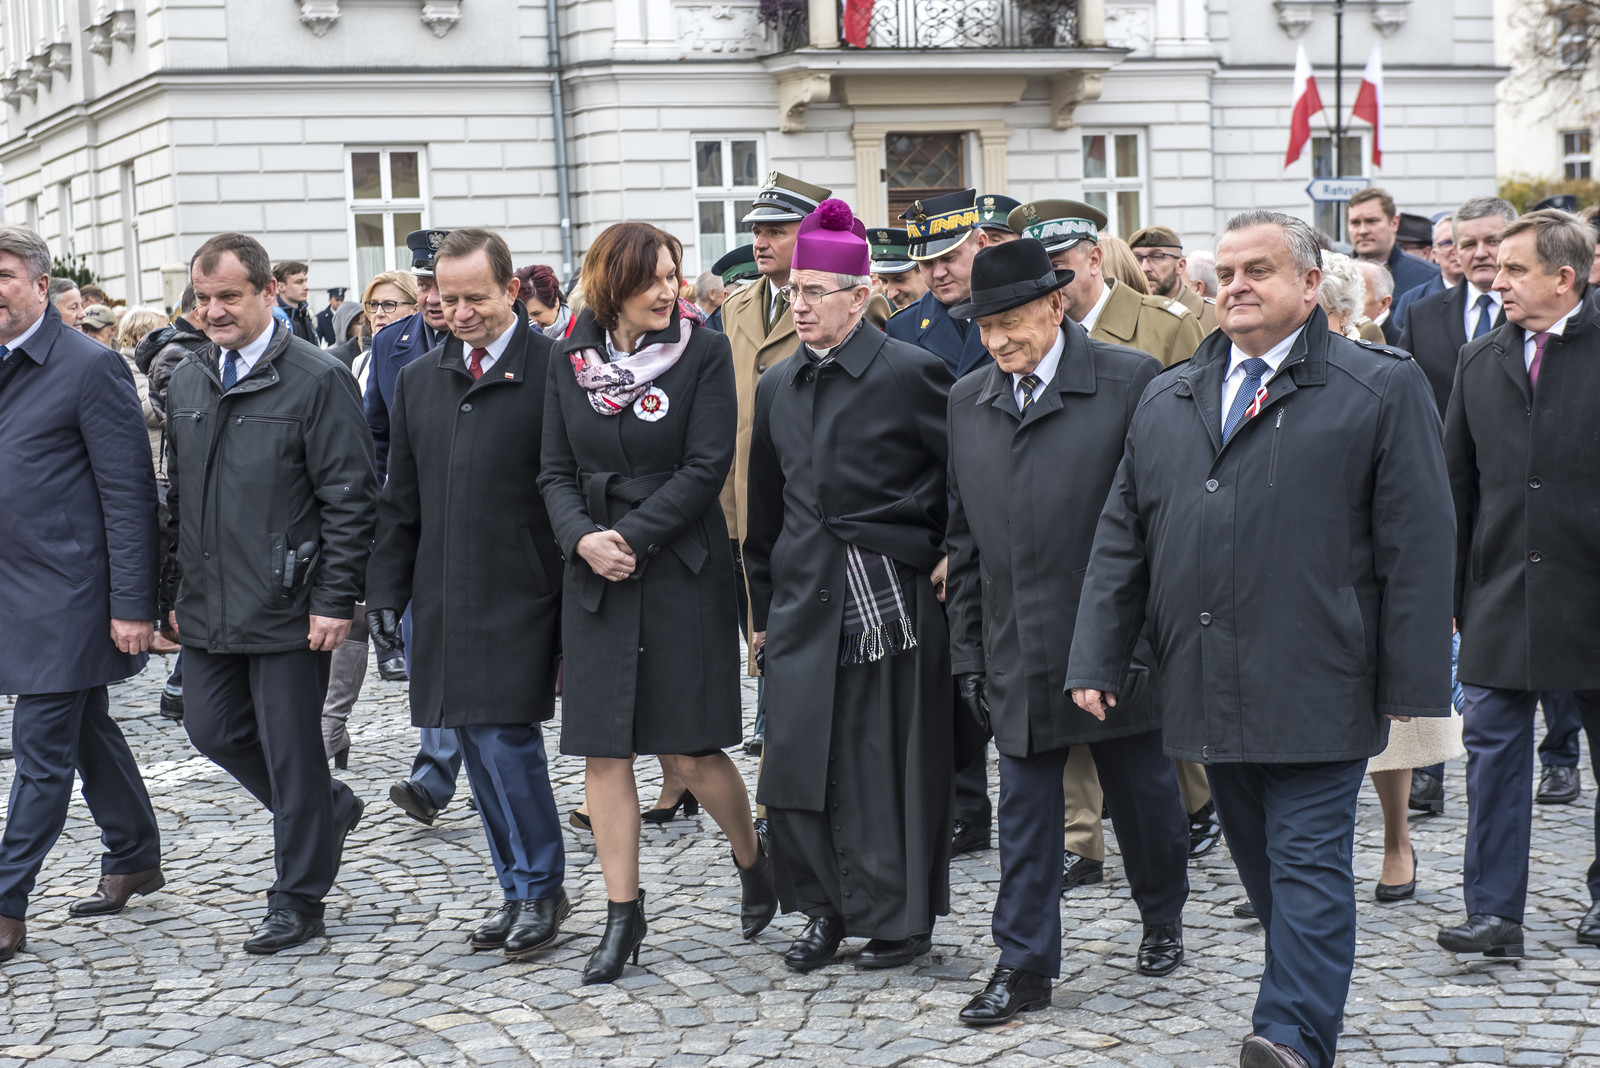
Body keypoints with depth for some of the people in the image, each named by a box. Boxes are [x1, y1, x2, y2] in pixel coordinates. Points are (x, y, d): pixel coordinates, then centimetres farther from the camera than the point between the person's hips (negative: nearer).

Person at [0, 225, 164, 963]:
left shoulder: (90, 368, -12)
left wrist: (132, 605, -16)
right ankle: (135, 859, 33)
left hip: (64, 595, -7)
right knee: (86, 732, 18)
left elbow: (128, 494, -13)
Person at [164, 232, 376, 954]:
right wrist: (176, 593, 14)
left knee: (292, 750, 1)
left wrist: (335, 601, -15)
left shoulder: (318, 380, -10)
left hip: (289, 609, -7)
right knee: (212, 729, 12)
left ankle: (298, 900, 15)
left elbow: (350, 500, -11)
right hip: (208, 609, 7)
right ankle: (327, 810, 35)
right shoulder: (186, 383, 11)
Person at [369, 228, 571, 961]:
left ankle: (543, 889, 9)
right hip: (443, 604, 6)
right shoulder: (418, 381, 12)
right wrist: (387, 592, 11)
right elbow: (400, 502, 17)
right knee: (479, 752, 10)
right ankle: (518, 891, 22)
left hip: (521, 600, -6)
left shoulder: (554, 373, -8)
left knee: (507, 740, -9)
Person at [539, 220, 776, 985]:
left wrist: (632, 537, -14)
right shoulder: (570, 359, 5)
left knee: (691, 750, -1)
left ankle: (754, 860, 26)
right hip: (595, 574, 3)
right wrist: (583, 538, -13)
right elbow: (556, 470, 6)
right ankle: (623, 913, 11)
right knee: (603, 749, 2)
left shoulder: (704, 353, -4)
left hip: (682, 568, -3)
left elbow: (707, 465, -10)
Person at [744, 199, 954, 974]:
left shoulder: (909, 374, -7)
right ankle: (827, 908, 18)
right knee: (797, 763, 1)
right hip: (806, 599, 5)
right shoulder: (778, 387, 12)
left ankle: (899, 918, 15)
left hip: (891, 599, -5)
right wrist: (762, 607, 19)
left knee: (890, 760, 2)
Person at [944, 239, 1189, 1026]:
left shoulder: (1131, 383, -7)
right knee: (1024, 810, 5)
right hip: (1018, 651, 3)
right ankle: (1025, 964, 13)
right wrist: (968, 652, 8)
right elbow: (964, 538, 12)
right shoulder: (967, 402, 7)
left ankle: (1163, 918, 37)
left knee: (1143, 792, 13)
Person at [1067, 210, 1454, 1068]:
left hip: (1315, 689, -5)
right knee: (1262, 862, 12)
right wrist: (1096, 661, 8)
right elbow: (1121, 538, 15)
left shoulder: (1381, 389, 0)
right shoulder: (1167, 401, 15)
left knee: (1307, 864, -6)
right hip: (1210, 690, 5)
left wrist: (1415, 687, -8)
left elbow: (1418, 546, -4)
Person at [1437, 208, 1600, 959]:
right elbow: (1457, 482, 11)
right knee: (1493, 749, -1)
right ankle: (1494, 912, 2)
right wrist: (1447, 587, 8)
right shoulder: (1480, 360, 8)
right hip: (1500, 590, 3)